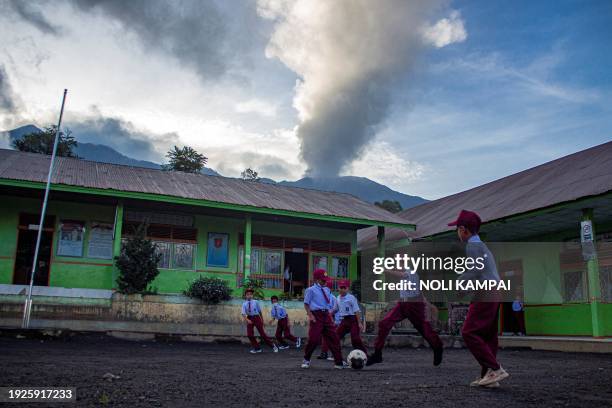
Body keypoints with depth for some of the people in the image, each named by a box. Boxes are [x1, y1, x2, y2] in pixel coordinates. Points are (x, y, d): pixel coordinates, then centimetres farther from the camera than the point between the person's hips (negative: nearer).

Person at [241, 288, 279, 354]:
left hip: (257, 318, -2)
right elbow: (243, 314, -10)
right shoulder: (244, 304, -1)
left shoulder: (255, 302, -3)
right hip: (249, 319, 2)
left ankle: (272, 345, 16)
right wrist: (247, 320, -28)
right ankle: (257, 348, 16)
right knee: (250, 335, -2)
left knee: (262, 333, 0)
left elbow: (260, 311, 6)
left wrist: (262, 320, 11)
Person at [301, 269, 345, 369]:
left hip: (326, 315, 6)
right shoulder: (311, 290, -3)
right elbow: (306, 304, -3)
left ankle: (338, 362, 8)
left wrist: (330, 318, 15)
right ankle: (306, 360, 14)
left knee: (333, 338, 3)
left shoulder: (327, 290, 14)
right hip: (316, 315, -6)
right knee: (314, 339, -7)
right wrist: (310, 315, -15)